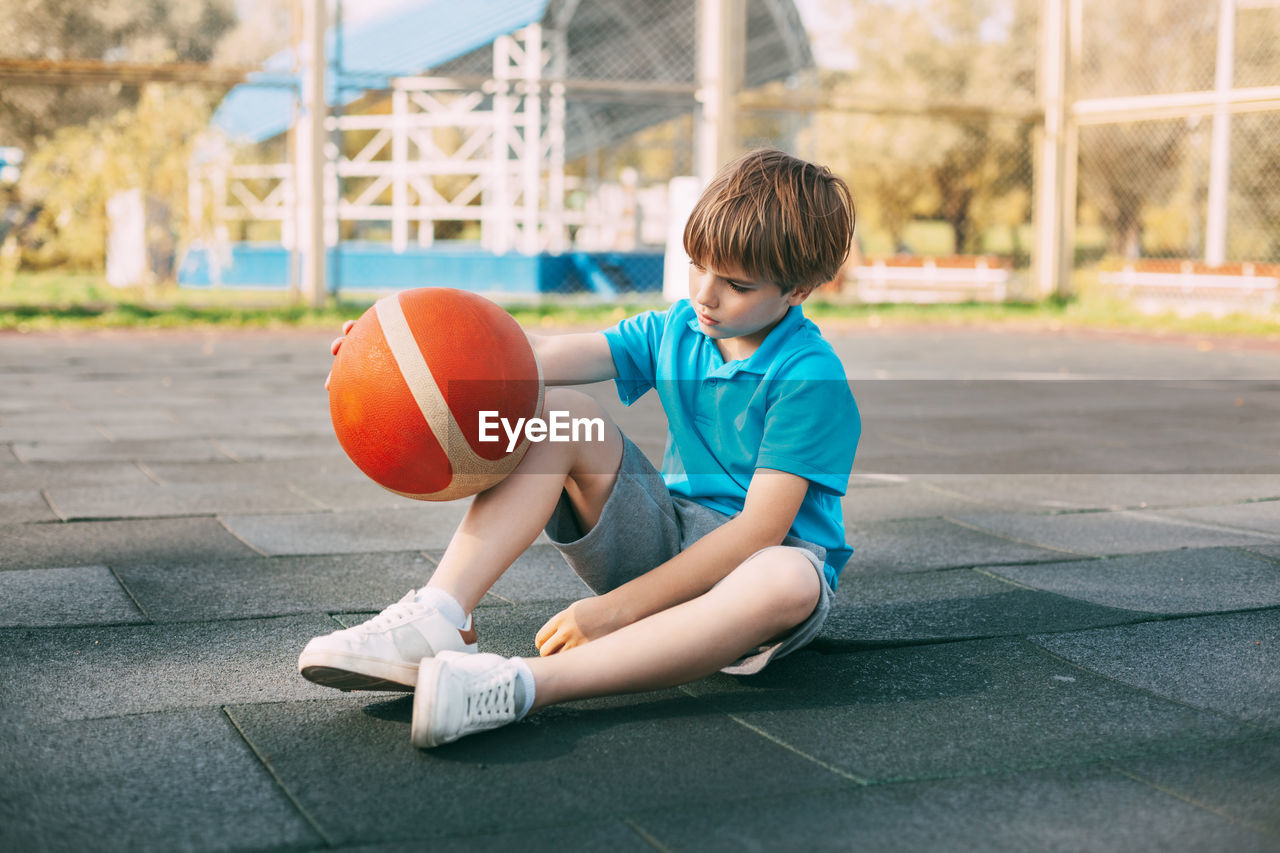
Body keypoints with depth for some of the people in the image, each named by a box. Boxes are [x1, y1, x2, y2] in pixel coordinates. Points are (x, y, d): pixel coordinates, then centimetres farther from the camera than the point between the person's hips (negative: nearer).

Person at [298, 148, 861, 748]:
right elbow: (543, 357, -13)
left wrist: (619, 608, -27)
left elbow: (762, 528, -23)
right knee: (554, 410, -14)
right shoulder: (673, 331, 3)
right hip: (665, 539, 5)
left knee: (789, 583, -44)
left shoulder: (812, 378, -15)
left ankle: (522, 684, -54)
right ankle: (435, 621, -30)